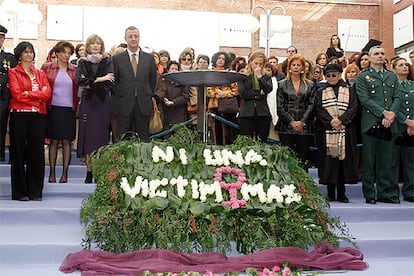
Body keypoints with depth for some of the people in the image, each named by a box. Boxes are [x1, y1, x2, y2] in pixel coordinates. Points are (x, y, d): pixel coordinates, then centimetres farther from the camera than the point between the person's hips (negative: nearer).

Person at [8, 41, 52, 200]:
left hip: (38, 116, 3)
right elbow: (16, 94, -8)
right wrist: (38, 96, -5)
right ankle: (20, 192, 7)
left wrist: (28, 94, -10)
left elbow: (47, 93, 1)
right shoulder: (13, 72, 7)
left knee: (37, 153, 2)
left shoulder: (40, 74, 17)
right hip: (20, 115, -3)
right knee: (19, 153, 1)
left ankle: (35, 191, 9)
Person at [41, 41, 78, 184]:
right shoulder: (47, 67, 5)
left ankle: (65, 173, 4)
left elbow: (78, 90, 11)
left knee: (67, 141, 0)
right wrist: (44, 103, 2)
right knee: (53, 140, 3)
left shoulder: (74, 70, 8)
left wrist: (76, 105, 3)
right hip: (53, 109, -1)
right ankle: (52, 172, 8)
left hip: (69, 109, 1)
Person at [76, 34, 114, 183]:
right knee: (88, 134, -2)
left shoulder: (107, 62, 8)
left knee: (101, 134, -4)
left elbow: (110, 83, -5)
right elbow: (80, 81, -6)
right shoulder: (82, 62, 10)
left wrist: (90, 84, -8)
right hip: (87, 103, 1)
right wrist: (99, 79, -11)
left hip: (102, 102, -1)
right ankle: (89, 171, 2)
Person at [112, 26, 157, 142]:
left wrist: (151, 96, 11)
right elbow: (114, 82, 6)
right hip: (124, 105, -1)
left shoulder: (149, 58, 8)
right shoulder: (117, 59, 4)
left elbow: (153, 80, 13)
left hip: (144, 105, 1)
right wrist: (117, 99, 4)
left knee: (144, 139, 4)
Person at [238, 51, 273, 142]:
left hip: (263, 113, 2)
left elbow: (268, 89, -5)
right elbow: (242, 93, -3)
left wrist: (259, 76, -7)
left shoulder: (266, 77, 14)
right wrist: (259, 93, -2)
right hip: (246, 114, -1)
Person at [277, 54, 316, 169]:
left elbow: (311, 105, 4)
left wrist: (302, 122, -9)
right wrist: (291, 121, -9)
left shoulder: (310, 85, 12)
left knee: (303, 159, 0)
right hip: (286, 127, -1)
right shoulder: (282, 84, 10)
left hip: (304, 127, 1)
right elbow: (280, 106, 2)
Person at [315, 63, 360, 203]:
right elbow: (319, 110, 0)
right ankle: (331, 194, 6)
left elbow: (354, 108, -1)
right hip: (327, 132, 0)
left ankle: (341, 194, 6)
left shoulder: (349, 90, 11)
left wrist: (340, 120, -14)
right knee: (329, 161, -1)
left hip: (346, 131, 0)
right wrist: (331, 121, -15)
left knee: (343, 159, -2)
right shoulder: (321, 93, 13)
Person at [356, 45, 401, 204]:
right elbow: (365, 100, -6)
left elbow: (397, 98, 10)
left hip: (389, 124, 4)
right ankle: (370, 195, 5)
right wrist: (384, 113, -13)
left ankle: (387, 193, 11)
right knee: (369, 160, -1)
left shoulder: (392, 77, 19)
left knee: (388, 160, 5)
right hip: (370, 123, -4)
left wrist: (392, 113, -9)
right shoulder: (363, 77, 5)